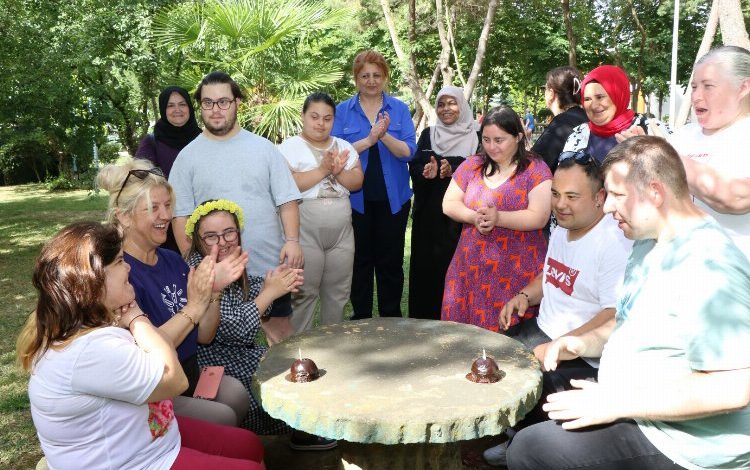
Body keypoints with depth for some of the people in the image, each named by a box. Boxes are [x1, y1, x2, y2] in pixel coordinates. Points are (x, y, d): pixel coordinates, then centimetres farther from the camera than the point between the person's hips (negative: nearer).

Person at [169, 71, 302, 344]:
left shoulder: (263, 148, 5)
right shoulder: (188, 156, 3)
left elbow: (287, 200, 3)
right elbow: (180, 216, 1)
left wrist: (292, 240, -10)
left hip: (269, 264, 1)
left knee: (281, 332, 11)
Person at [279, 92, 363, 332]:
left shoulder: (344, 146, 13)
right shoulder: (290, 146, -2)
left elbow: (357, 182, 5)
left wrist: (338, 172, -14)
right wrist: (322, 170, -18)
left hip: (341, 232, 5)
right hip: (305, 232, -5)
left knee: (338, 292, 12)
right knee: (303, 293, 0)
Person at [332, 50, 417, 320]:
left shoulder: (399, 109, 2)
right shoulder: (342, 111, 1)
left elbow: (409, 151, -8)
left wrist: (385, 136, -26)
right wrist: (369, 140, -22)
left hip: (392, 198, 0)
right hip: (356, 198, 0)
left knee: (391, 260, 8)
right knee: (360, 260, 9)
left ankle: (391, 317, 23)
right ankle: (361, 317, 23)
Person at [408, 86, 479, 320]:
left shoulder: (476, 135, 2)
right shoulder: (428, 134, 12)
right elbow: (415, 166, 4)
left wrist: (454, 171, -20)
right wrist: (427, 171, -18)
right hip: (430, 212, 3)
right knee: (427, 263, 4)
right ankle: (424, 316, 16)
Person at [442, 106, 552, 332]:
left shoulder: (535, 169, -2)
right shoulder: (472, 165, 10)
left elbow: (538, 218, -11)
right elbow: (448, 204, 8)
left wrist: (498, 217, -23)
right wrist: (474, 217, -11)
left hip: (517, 272, -3)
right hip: (471, 269, 4)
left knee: (511, 336, -4)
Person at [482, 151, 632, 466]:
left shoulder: (614, 244, -21)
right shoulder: (561, 230, 9)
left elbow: (617, 319, -26)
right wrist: (525, 295, 5)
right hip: (541, 332, 9)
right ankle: (517, 438, 27)